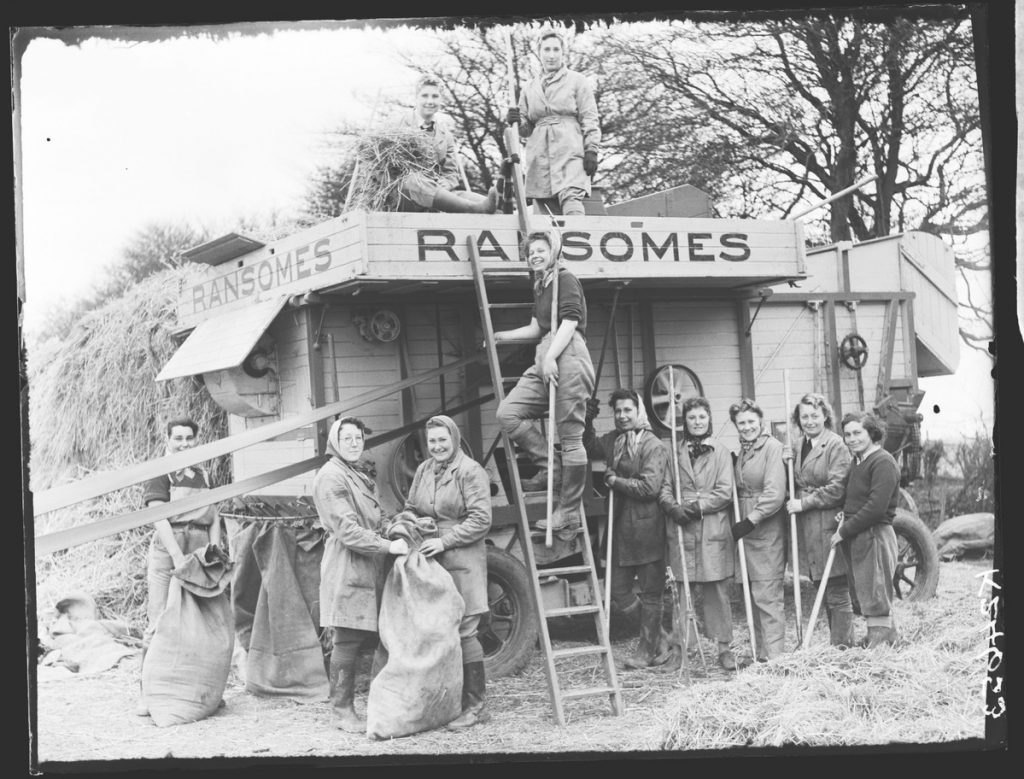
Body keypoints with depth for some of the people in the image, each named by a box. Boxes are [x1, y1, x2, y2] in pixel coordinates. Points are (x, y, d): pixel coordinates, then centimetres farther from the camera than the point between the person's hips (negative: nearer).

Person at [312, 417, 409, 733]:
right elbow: (346, 529, -17)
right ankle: (343, 712, 1)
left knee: (375, 635, 8)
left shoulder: (363, 474, 21)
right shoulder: (330, 477, -10)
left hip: (372, 565, 9)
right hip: (347, 567, -9)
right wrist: (388, 546, -18)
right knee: (347, 641, -6)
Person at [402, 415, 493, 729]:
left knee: (463, 631, -6)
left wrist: (445, 541, -17)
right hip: (428, 561, 6)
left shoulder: (470, 471, -6)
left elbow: (481, 519, -12)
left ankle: (476, 705, 2)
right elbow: (411, 509, 23)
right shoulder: (423, 470, 14)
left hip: (461, 561, -6)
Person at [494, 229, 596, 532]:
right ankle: (550, 467, 1)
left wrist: (551, 357, -22)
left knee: (570, 436, -7)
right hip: (545, 360, 9)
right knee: (508, 412, -6)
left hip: (567, 358, -9)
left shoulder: (565, 280, -1)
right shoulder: (540, 287, 26)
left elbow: (569, 322, -13)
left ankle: (570, 512, -4)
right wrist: (502, 336, 43)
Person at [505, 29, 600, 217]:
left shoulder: (577, 81, 12)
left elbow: (590, 119, 5)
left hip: (570, 151, -4)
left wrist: (591, 151, -7)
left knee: (571, 196, -25)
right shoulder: (529, 89, 22)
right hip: (539, 156, 4)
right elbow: (526, 129, 23)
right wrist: (516, 122, -1)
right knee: (549, 212, -4)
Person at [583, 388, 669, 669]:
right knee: (617, 594, 10)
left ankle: (647, 650, 17)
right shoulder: (613, 440, 8)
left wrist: (615, 481, -11)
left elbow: (649, 487, -21)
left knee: (650, 593, 6)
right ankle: (658, 634, 28)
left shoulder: (653, 446, -13)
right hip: (620, 527, 8)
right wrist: (586, 422, 9)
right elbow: (589, 448, 26)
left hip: (646, 529, -8)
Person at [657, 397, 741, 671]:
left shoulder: (721, 451, 5)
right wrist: (673, 508, -14)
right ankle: (679, 648, 8)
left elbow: (725, 492, -2)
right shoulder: (674, 452, 10)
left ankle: (724, 646, 9)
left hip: (713, 529, -1)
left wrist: (696, 506, -13)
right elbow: (664, 489, 6)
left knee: (717, 590, 1)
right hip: (680, 529, 1)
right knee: (681, 590, 2)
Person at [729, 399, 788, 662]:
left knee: (767, 595, -8)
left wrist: (749, 521, -18)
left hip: (767, 530, -8)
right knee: (753, 594, 11)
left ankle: (774, 655, -5)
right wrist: (737, 521, 6)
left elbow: (775, 494, -17)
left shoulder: (773, 447, -10)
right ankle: (760, 651, 18)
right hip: (745, 530, 8)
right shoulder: (741, 451, 15)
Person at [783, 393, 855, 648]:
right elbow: (794, 485, 19)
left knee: (837, 593, -2)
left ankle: (842, 646, 3)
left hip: (829, 527, -7)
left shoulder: (836, 446, -8)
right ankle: (835, 644, 20)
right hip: (806, 529, 7)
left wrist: (804, 503, -15)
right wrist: (786, 463, 1)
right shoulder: (797, 446, 15)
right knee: (824, 592, 13)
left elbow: (837, 488, -15)